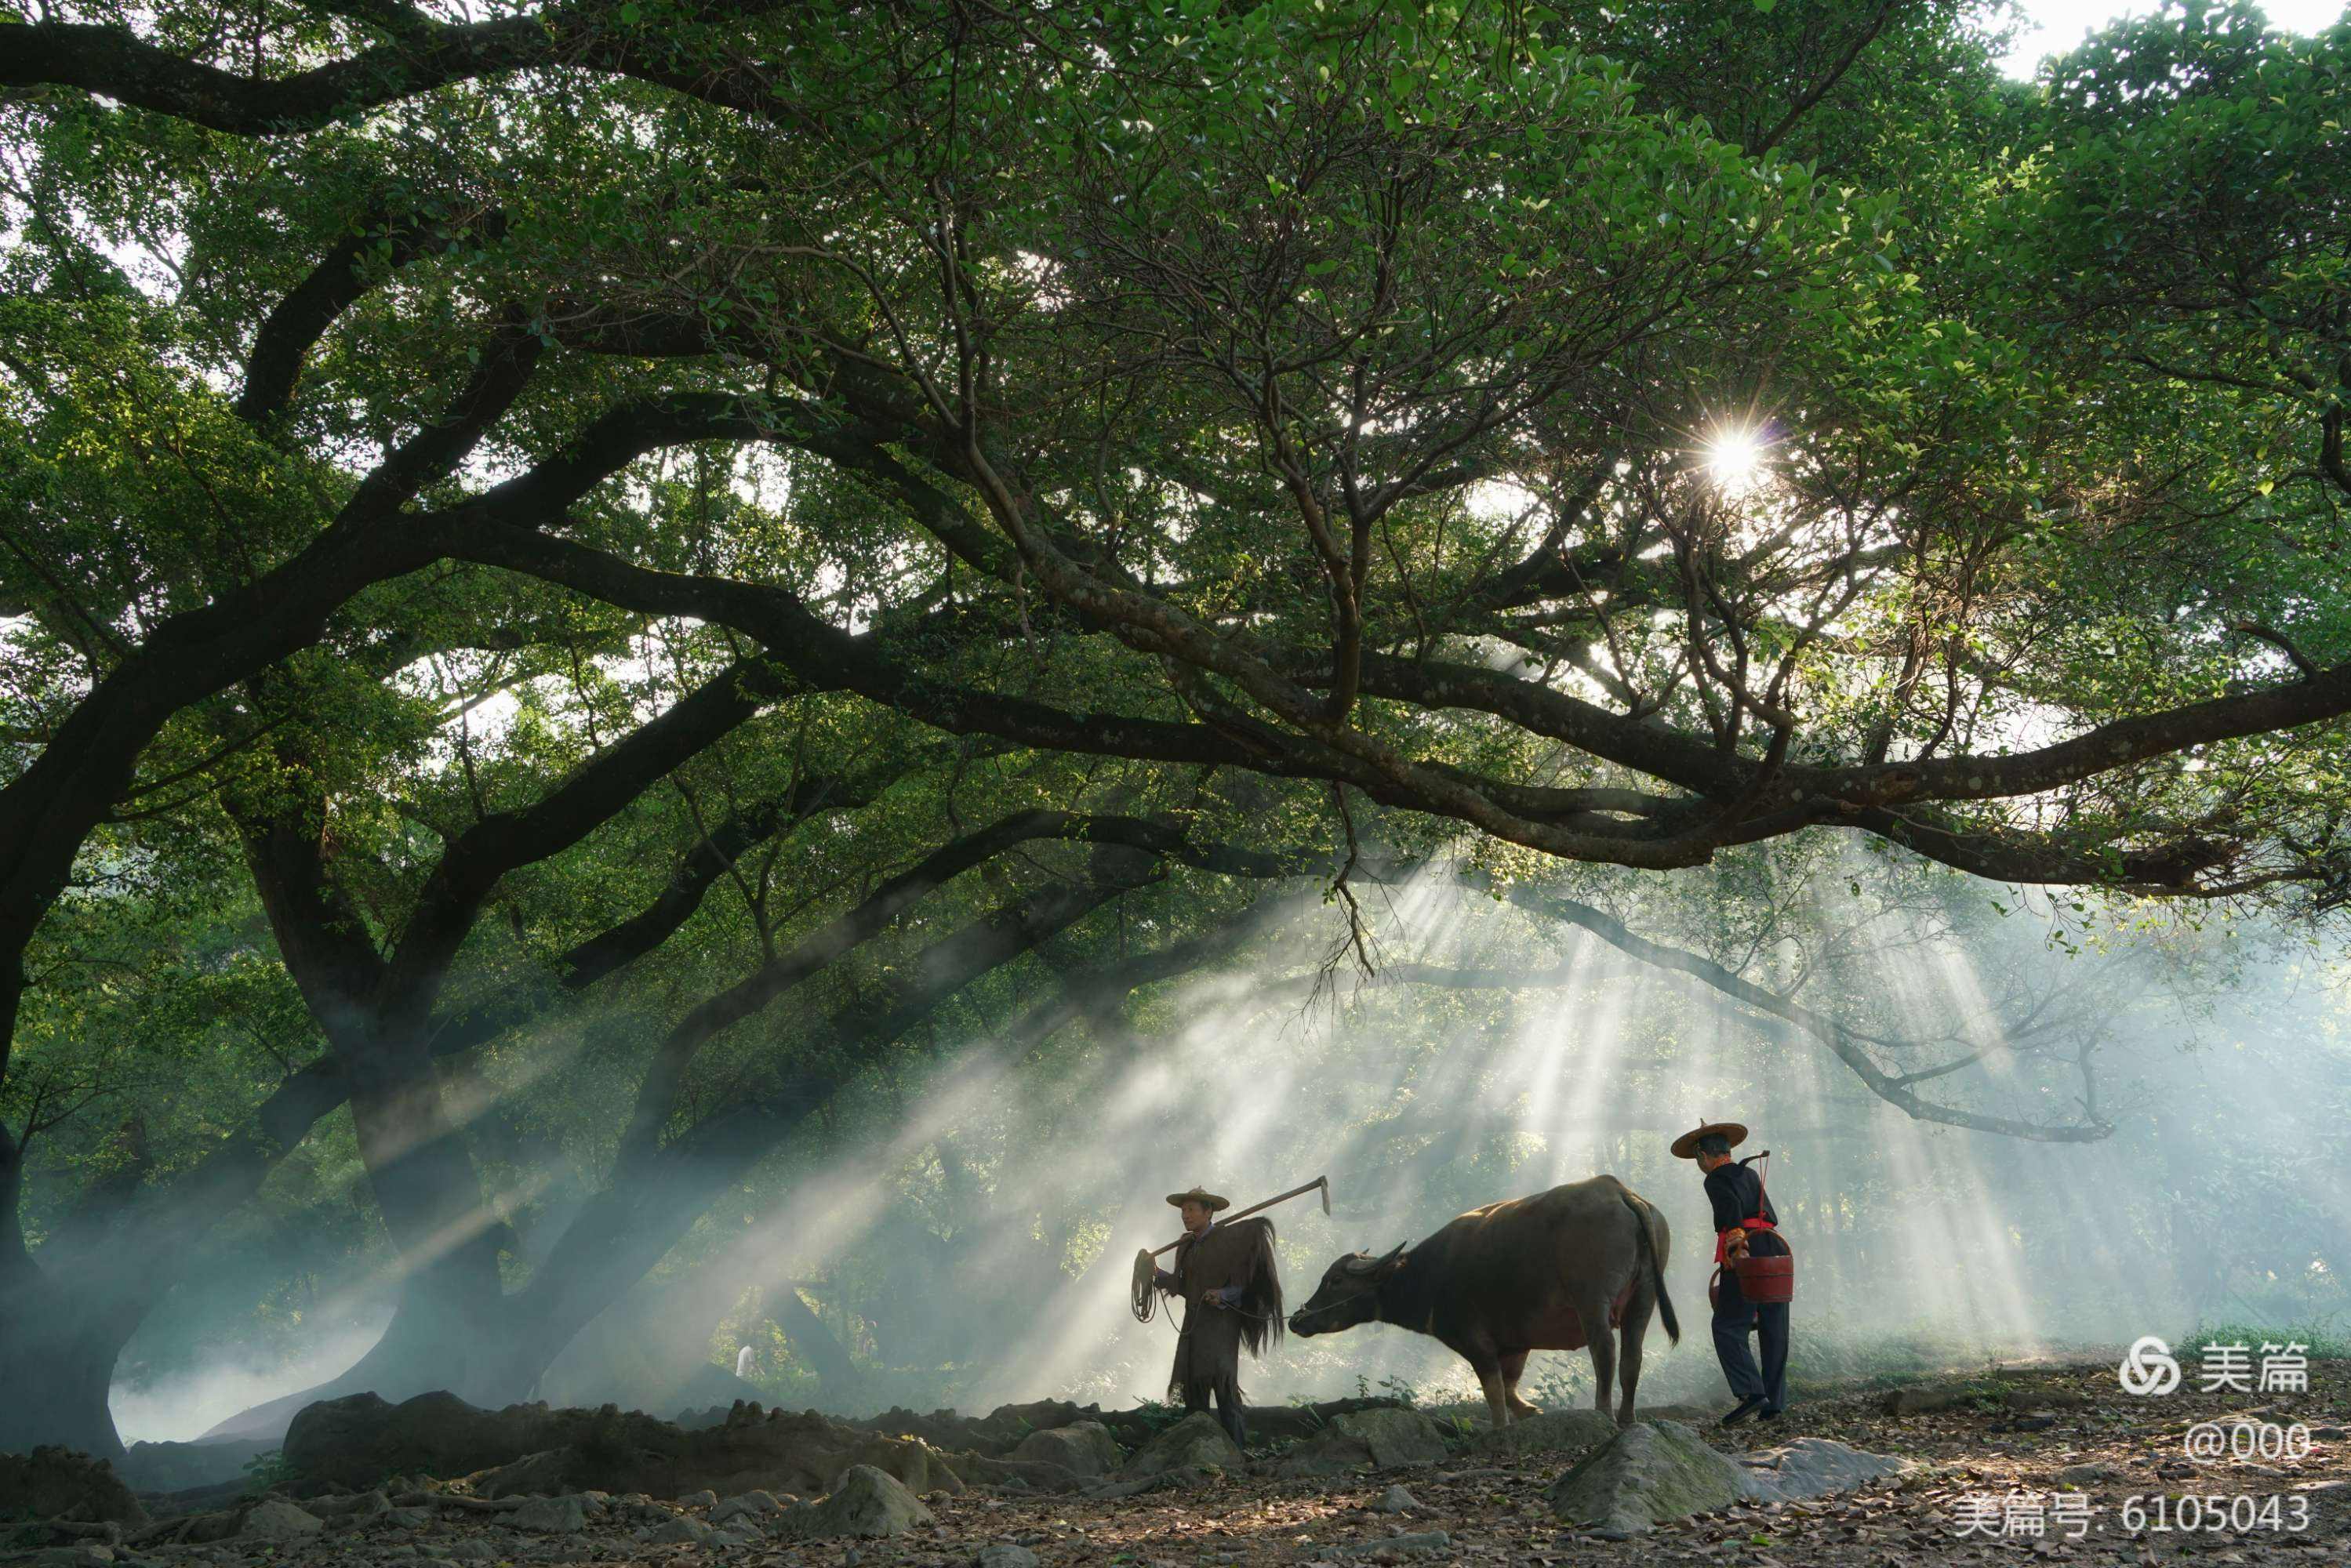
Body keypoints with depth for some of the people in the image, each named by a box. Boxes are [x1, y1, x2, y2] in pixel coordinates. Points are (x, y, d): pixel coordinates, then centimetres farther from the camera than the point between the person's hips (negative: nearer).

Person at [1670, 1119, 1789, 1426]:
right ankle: (1774, 1403, 9)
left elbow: (1731, 1208, -17)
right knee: (1774, 1331, 8)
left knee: (1728, 1328, -6)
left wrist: (1737, 1245, -28)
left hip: (1745, 1254, -7)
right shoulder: (1751, 1175, 26)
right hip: (1776, 1248, 7)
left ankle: (1751, 1392, -19)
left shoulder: (1716, 1179, 2)